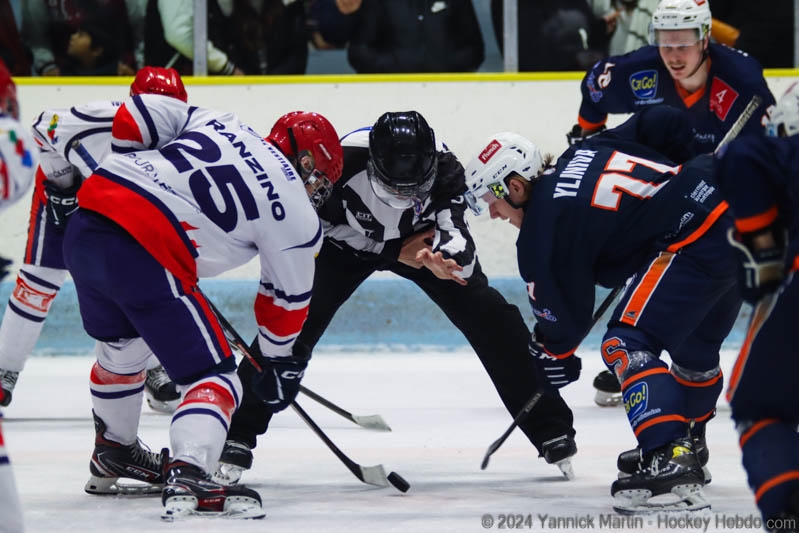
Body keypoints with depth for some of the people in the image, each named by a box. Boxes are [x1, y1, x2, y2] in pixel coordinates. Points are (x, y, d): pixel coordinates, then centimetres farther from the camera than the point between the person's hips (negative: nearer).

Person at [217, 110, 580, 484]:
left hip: (423, 238, 1)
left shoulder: (443, 166, -33)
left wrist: (450, 256, -63)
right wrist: (395, 252, -26)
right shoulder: (344, 160, -37)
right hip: (348, 241, -1)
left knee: (490, 320, -10)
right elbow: (321, 228, -22)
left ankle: (551, 430, 1)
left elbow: (453, 231, -39)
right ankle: (237, 435, -10)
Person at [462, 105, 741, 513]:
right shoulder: (585, 152, 16)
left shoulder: (544, 227, -5)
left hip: (699, 241, -10)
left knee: (626, 343, -8)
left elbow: (565, 315, 3)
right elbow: (667, 123, 14)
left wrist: (550, 353, 23)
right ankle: (687, 444, 46)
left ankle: (667, 460, -22)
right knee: (694, 345, 28)